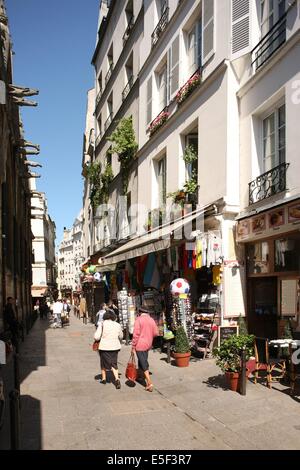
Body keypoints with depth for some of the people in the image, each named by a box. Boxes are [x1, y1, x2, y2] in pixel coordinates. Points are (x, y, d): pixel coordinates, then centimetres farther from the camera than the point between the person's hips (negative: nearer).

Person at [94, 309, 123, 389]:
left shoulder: (102, 324, -11)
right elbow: (121, 337, 12)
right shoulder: (118, 325, -1)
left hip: (104, 347, -2)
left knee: (103, 363, 19)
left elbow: (96, 337, -14)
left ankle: (103, 379, 32)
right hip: (115, 347, 2)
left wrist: (97, 339, 8)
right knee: (114, 364, 11)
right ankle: (117, 379, -7)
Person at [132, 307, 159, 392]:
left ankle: (149, 383, -9)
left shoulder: (138, 320, -11)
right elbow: (156, 333, 4)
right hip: (148, 344, 6)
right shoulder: (151, 320, 6)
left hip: (140, 345, -6)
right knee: (144, 361, 22)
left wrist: (133, 346, -9)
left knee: (144, 364, -4)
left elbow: (136, 334, -15)